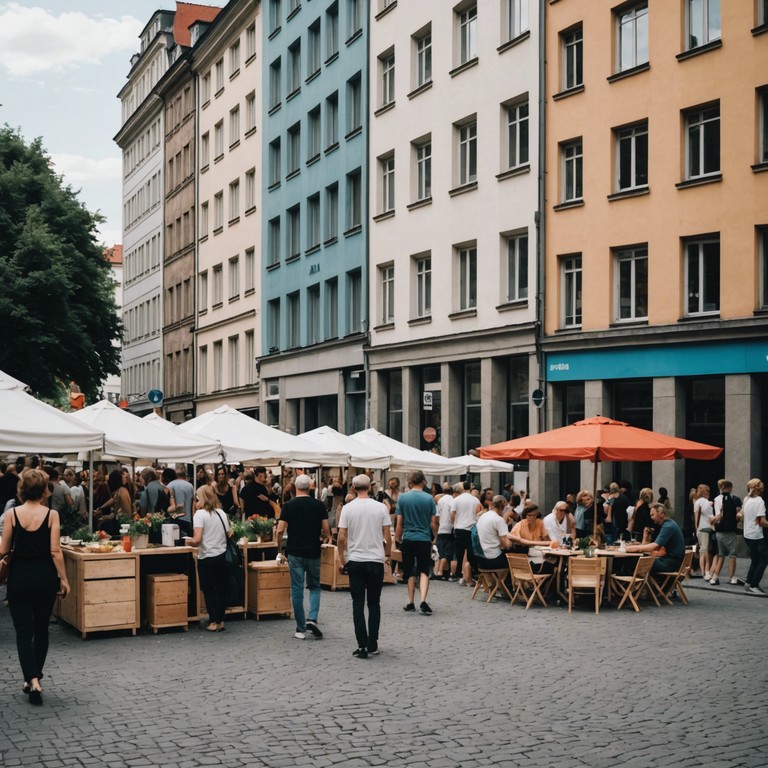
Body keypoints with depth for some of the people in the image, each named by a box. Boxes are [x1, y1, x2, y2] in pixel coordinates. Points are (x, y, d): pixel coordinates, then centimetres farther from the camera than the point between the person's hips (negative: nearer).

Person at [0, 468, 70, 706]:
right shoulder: (51, 514, -8)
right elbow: (55, 551, -10)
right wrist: (63, 579, -3)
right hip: (45, 577, 0)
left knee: (23, 631, 2)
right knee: (41, 628, 17)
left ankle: (32, 680, -14)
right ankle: (34, 677, 26)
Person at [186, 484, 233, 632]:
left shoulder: (200, 514, -11)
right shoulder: (221, 513, 5)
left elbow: (197, 540, -19)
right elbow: (229, 534, 9)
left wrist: (188, 542, 1)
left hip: (207, 558, -5)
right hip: (222, 556, 5)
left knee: (209, 590, 7)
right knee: (221, 589, 12)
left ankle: (214, 622, 9)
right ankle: (220, 621, 16)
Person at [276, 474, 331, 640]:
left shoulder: (289, 505, -3)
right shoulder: (319, 505, -1)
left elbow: (281, 530, -7)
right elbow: (326, 530, -3)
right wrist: (325, 537, 19)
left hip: (295, 553, -1)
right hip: (313, 552, 1)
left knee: (297, 589, 5)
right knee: (314, 586, 15)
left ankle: (301, 629, 7)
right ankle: (312, 619, -6)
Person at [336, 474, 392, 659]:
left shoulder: (348, 508, -4)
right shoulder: (381, 508, -3)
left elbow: (341, 537, -6)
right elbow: (388, 537, -2)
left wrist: (341, 559, 6)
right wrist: (387, 553, 17)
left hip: (355, 561, 0)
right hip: (376, 561, 1)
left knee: (358, 604, 2)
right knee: (374, 604, 10)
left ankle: (362, 646, -2)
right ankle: (373, 645, 12)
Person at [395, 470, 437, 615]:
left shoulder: (402, 498, -4)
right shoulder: (429, 498, -4)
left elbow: (399, 522, -2)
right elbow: (433, 523, 1)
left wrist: (398, 539, 9)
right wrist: (435, 537, 18)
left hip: (408, 538, 0)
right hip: (424, 539, 0)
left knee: (409, 571, 12)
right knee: (424, 571, 5)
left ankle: (411, 603, 16)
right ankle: (423, 601, -13)